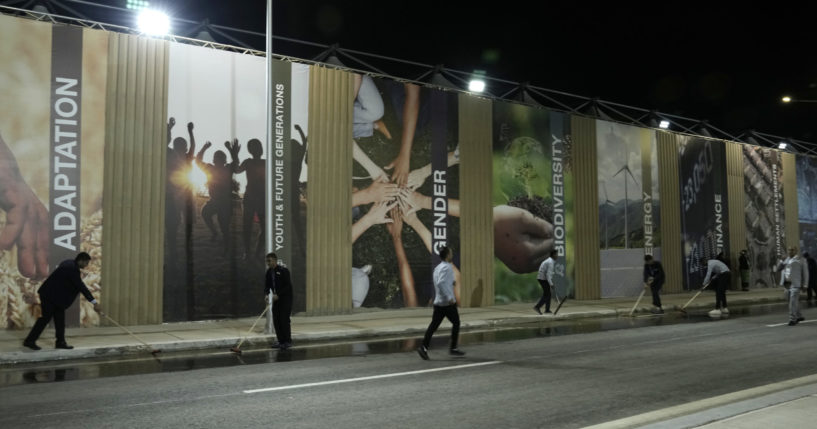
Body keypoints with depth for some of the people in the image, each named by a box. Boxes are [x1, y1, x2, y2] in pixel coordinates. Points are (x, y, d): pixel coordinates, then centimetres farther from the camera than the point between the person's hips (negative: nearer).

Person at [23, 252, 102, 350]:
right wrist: (94, 302, -25)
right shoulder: (72, 268, -24)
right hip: (50, 295, -10)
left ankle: (60, 342, 11)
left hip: (53, 295, 10)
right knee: (46, 318, -1)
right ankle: (29, 341, 10)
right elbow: (81, 286, -26)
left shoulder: (69, 263, 5)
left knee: (60, 318, 9)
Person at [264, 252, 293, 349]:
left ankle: (288, 342, 0)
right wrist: (266, 294, -12)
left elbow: (288, 286, -19)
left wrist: (278, 295, -23)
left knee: (284, 320, -9)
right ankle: (281, 341, 14)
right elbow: (267, 284, 7)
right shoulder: (269, 271, 4)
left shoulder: (283, 270, -16)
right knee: (276, 320, 5)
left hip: (286, 298, -7)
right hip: (276, 298, 7)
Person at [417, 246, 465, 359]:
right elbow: (441, 283, -28)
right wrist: (449, 298, -28)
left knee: (434, 325, 2)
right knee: (456, 323, 9)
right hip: (448, 302, -7)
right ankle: (453, 348, 13)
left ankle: (424, 347, -9)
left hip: (438, 302, 7)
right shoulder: (447, 267, -14)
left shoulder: (438, 267, 13)